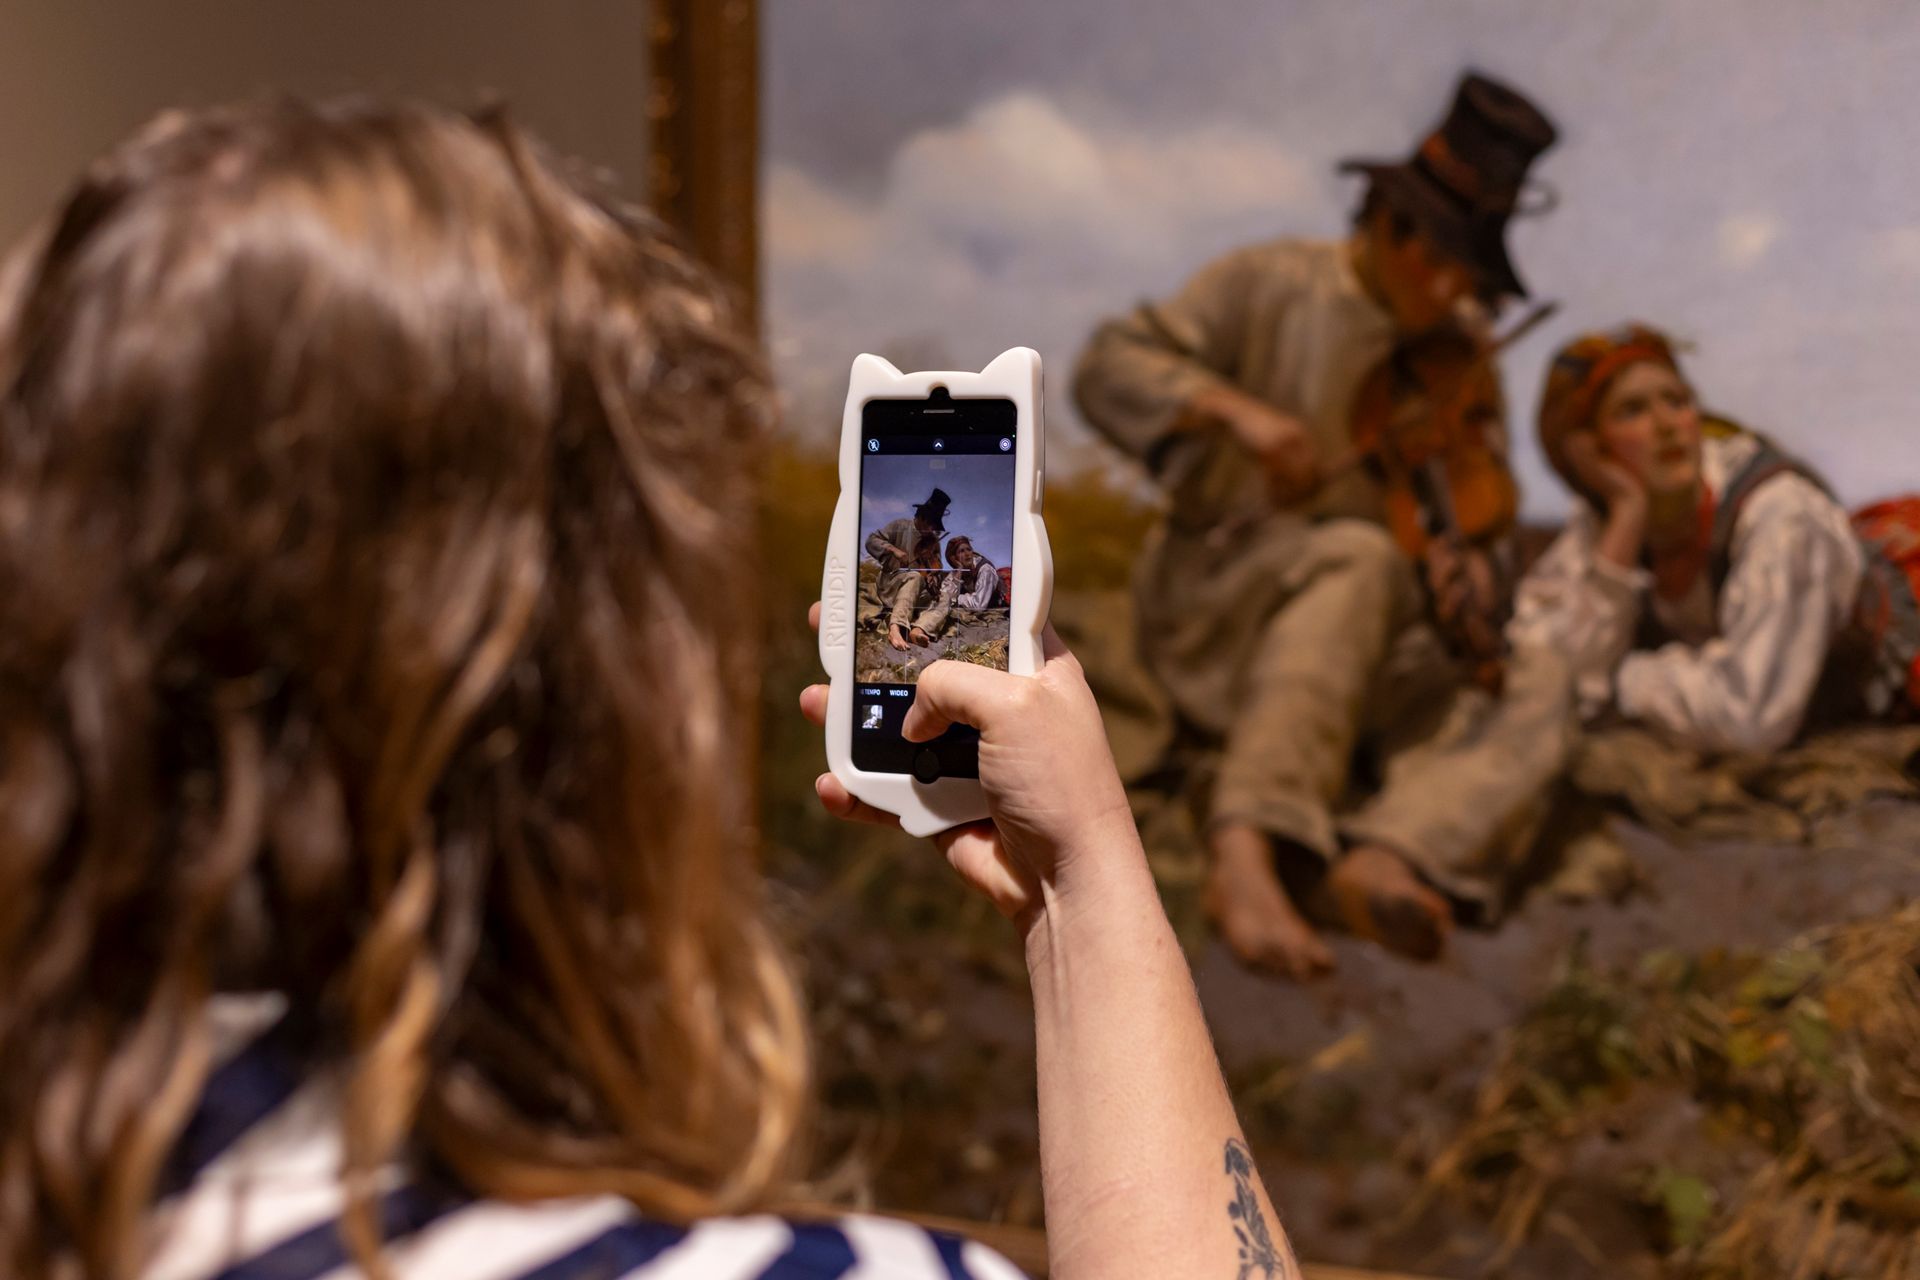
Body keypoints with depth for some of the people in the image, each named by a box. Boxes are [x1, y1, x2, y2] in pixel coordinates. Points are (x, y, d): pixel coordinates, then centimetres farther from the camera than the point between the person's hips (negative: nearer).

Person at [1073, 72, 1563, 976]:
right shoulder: (1270, 285, -3)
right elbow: (1109, 367, -12)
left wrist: (1464, 574, -7)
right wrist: (1238, 410, -28)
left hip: (1363, 648, 5)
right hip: (1213, 611, -5)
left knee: (1541, 696, -19)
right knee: (1358, 555, -37)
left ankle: (1383, 853, -47)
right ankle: (1244, 849, -53)